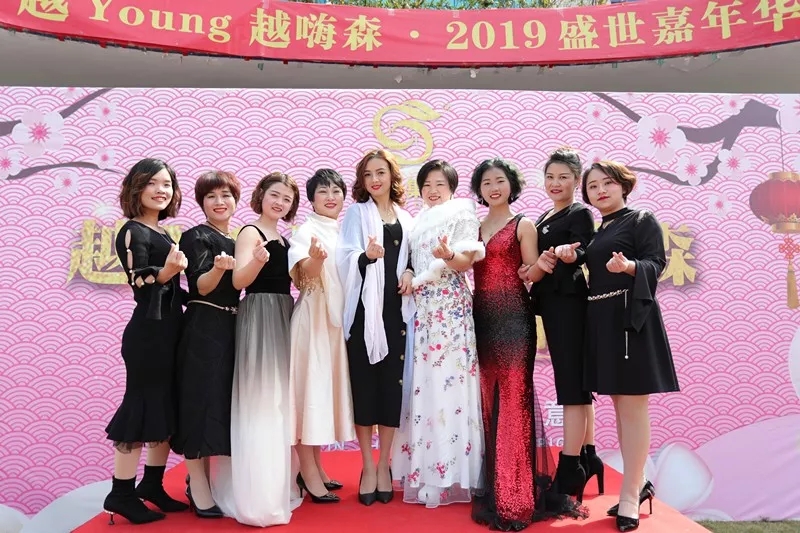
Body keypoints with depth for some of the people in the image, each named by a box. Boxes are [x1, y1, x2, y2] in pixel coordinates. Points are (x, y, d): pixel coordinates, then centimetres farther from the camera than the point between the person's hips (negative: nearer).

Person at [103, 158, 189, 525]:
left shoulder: (162, 234, 15)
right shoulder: (133, 232, -10)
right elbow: (139, 282, -20)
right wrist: (166, 271, -36)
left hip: (168, 329, 9)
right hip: (147, 331, -9)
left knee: (168, 408, 13)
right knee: (142, 407, -3)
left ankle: (152, 485, 24)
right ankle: (121, 494, 9)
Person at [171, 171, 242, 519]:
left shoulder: (237, 241, 14)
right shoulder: (195, 236, -7)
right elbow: (201, 286, -18)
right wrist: (219, 268, -37)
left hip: (230, 328, 8)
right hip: (203, 329, -8)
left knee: (222, 401, 13)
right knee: (201, 400, -4)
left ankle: (201, 478, 26)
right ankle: (197, 487, 6)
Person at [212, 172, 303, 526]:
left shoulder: (283, 239, 16)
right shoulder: (250, 233, -7)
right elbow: (239, 281, -21)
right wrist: (257, 260, -38)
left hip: (283, 319, 9)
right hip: (259, 318, -9)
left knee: (279, 399, 15)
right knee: (259, 401, -7)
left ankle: (277, 485, 28)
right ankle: (257, 498, 1)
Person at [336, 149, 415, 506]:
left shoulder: (405, 218, 15)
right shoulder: (357, 213, 3)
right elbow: (346, 260, -9)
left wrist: (409, 272, -1)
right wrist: (366, 256, -29)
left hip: (395, 309, 3)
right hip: (364, 308, -3)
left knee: (392, 383, 4)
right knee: (364, 383, 0)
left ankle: (384, 465, 18)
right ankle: (368, 467, 12)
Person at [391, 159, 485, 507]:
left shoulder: (462, 213, 2)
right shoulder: (418, 221, 21)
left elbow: (468, 260, -10)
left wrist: (449, 256, -28)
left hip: (451, 305, -6)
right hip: (421, 306, 6)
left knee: (447, 380, -8)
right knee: (422, 382, 4)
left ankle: (451, 472, 0)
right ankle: (424, 468, 12)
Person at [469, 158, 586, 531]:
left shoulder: (523, 225, 0)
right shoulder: (475, 227, 15)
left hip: (513, 319, -5)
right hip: (482, 319, 5)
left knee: (513, 398, -4)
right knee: (488, 399, 8)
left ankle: (515, 495, 4)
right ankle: (493, 485, 20)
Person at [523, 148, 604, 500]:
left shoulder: (580, 214, -7)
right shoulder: (545, 217, 17)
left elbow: (581, 252, -24)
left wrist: (567, 254, -45)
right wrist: (539, 263, -5)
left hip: (569, 304, -9)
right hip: (553, 305, 9)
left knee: (571, 382, -7)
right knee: (575, 381, 14)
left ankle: (570, 470, -2)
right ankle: (587, 458, 24)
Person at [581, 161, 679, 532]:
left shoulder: (642, 220, -1)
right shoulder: (597, 232, 18)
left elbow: (655, 263, -12)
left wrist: (629, 266, -31)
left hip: (630, 318, -8)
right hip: (601, 321, 8)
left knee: (633, 407, -4)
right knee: (620, 408, 12)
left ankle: (630, 498, 3)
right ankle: (638, 484, 25)